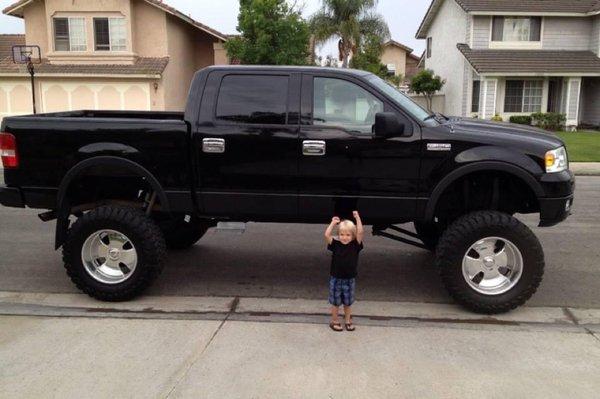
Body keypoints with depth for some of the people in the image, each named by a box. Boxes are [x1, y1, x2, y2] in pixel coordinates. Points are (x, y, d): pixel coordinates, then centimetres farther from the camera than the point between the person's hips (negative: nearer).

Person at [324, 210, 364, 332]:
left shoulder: (355, 245, -8)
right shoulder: (335, 245, -9)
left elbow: (360, 233, -21)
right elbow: (327, 235, -22)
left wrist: (357, 218, -21)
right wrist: (333, 223, -15)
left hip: (350, 279, 1)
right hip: (336, 279, -1)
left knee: (348, 303, 16)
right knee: (335, 302, 12)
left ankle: (347, 321, 34)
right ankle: (334, 321, 28)